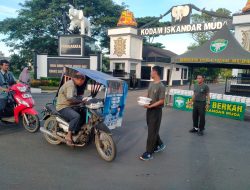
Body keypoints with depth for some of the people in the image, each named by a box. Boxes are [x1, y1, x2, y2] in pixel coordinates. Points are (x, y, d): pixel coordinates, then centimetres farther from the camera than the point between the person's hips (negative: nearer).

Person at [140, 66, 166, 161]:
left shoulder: (161, 86, -17)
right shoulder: (151, 83, 8)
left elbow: (161, 101, -18)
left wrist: (150, 106, -24)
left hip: (156, 110, -8)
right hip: (149, 109, 8)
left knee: (152, 132, -2)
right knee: (152, 129, 18)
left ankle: (149, 153, 8)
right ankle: (159, 145, 39)